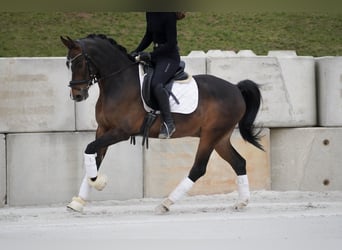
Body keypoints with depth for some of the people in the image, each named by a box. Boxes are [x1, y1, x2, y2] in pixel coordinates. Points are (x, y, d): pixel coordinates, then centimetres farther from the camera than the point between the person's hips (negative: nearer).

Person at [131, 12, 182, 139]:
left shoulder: (169, 15, -19)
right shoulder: (150, 14, 6)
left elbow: (171, 43, -20)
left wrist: (150, 55, -23)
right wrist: (137, 51, 4)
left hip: (170, 57, -10)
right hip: (156, 55, 10)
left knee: (156, 84, -32)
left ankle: (168, 123, -27)